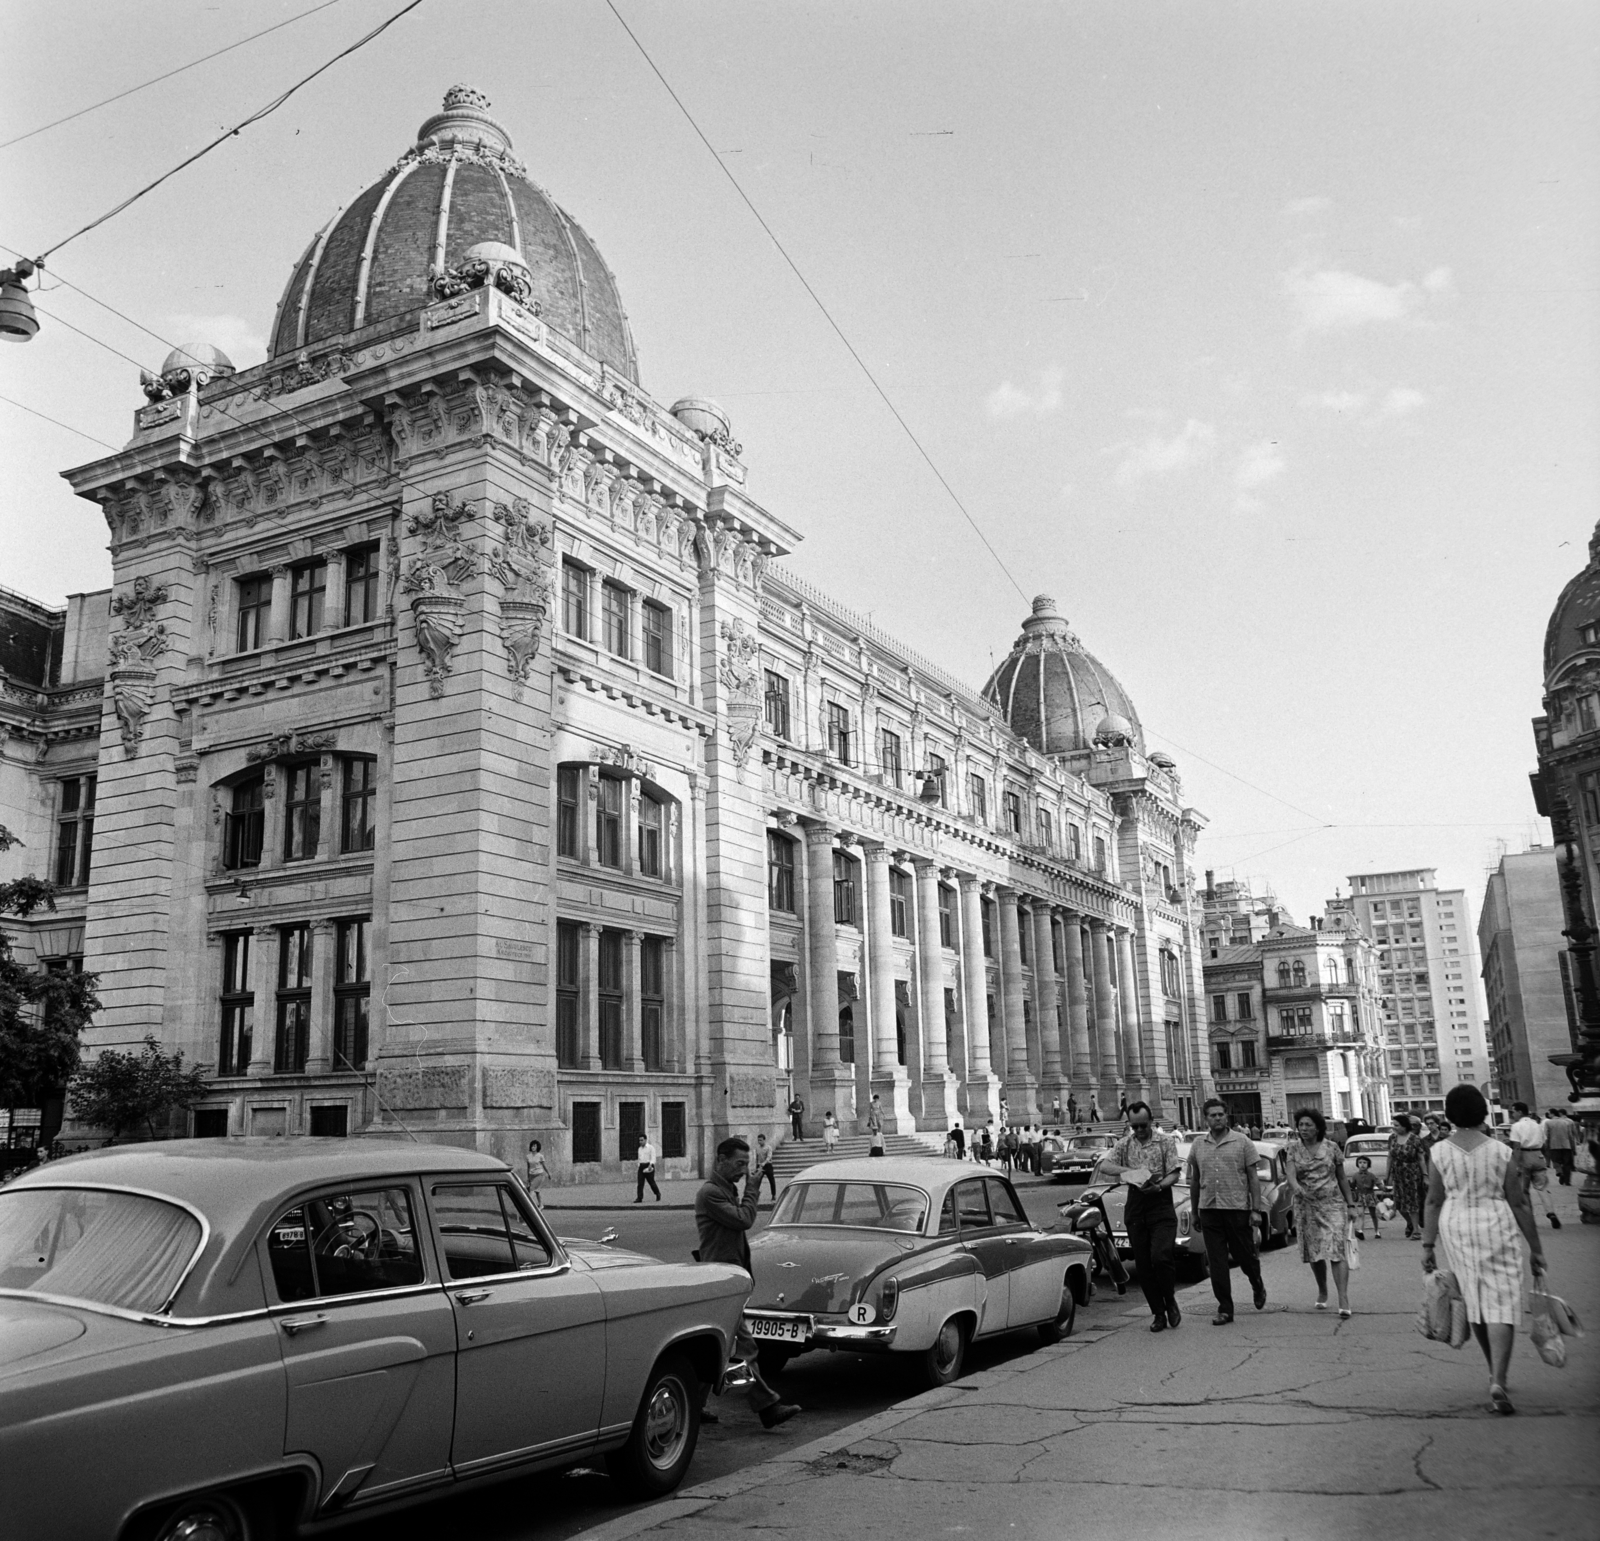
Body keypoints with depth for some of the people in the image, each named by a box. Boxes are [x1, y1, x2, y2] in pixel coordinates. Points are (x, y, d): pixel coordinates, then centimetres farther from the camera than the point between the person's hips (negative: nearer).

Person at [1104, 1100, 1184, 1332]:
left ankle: (1170, 1302, 9)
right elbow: (1105, 1166, -2)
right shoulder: (1124, 1144, 9)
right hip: (1135, 1207, 3)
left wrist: (1159, 1186, -23)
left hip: (1161, 1207, -3)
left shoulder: (1166, 1141, 2)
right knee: (1143, 1265, 4)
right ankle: (1158, 1313, 15)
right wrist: (1132, 1171, -17)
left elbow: (1175, 1174, -4)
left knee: (1160, 1257, -16)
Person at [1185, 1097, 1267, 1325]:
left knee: (1245, 1255, 7)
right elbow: (1194, 1181, 15)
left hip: (1238, 1208, -2)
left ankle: (1257, 1287, 38)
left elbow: (1253, 1178, -1)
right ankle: (1224, 1309, 9)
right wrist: (1194, 1211, 14)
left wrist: (1256, 1209, -7)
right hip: (1209, 1209, 3)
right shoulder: (1198, 1145, 8)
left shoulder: (1242, 1142, -1)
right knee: (1216, 1262, 2)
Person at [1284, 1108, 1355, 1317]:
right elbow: (1290, 1174, -13)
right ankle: (1322, 1292, 33)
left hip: (1333, 1205, -1)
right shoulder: (1293, 1149, 1)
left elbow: (1342, 1179, 9)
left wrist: (1350, 1204, 7)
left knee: (1337, 1252, -12)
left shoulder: (1331, 1148, 2)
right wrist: (1296, 1187, -35)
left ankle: (1344, 1300, -16)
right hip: (1306, 1208, 2)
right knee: (1314, 1253, 11)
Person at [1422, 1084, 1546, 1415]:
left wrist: (1428, 1245, 5)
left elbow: (1433, 1202, -2)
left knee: (1474, 1303, 16)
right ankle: (1498, 1382, -14)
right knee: (1502, 1304, 0)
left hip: (1455, 1227, 3)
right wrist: (1535, 1248, 5)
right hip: (1495, 1226, -2)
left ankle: (1497, 1375, 29)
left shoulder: (1440, 1152, -5)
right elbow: (1519, 1204, -5)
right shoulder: (1502, 1152, -9)